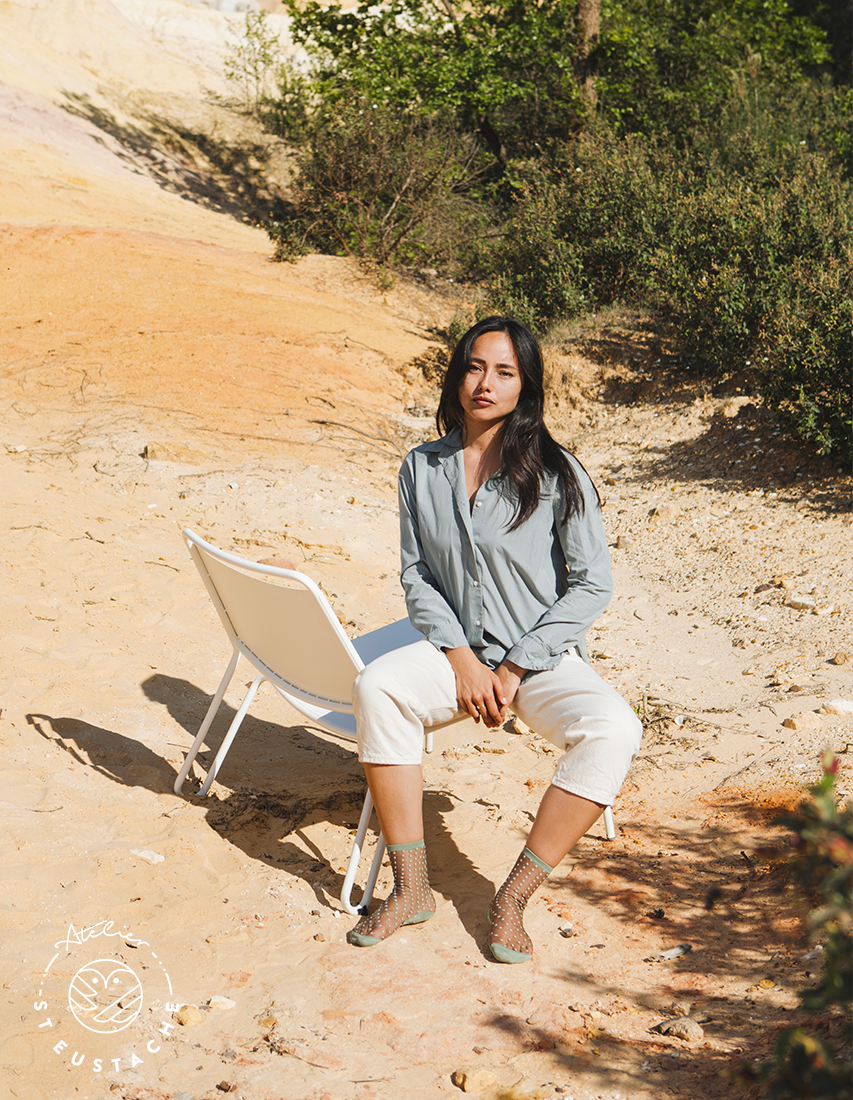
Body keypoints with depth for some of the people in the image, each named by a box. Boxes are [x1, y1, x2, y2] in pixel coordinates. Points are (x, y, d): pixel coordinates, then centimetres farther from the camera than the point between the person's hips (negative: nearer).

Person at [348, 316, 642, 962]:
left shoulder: (557, 474, -7)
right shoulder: (423, 468, 4)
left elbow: (592, 585, -7)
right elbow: (416, 575, 5)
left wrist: (513, 671, -12)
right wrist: (463, 659, -11)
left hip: (544, 658, -2)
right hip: (456, 648, 2)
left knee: (613, 732, -32)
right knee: (376, 687, -29)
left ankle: (514, 899, -19)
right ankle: (411, 889, -20)